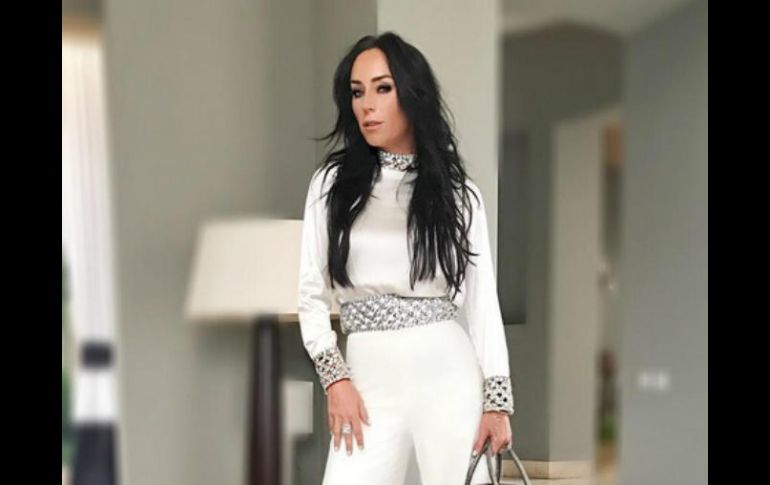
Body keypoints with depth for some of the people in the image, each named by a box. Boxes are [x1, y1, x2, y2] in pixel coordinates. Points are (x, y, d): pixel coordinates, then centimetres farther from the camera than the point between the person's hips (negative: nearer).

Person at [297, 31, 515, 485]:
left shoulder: (458, 192, 6)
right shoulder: (332, 182, 7)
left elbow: (483, 301, 4)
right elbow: (312, 295, 5)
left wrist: (498, 401, -2)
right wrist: (334, 378, -6)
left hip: (449, 372, 0)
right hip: (368, 378, 0)